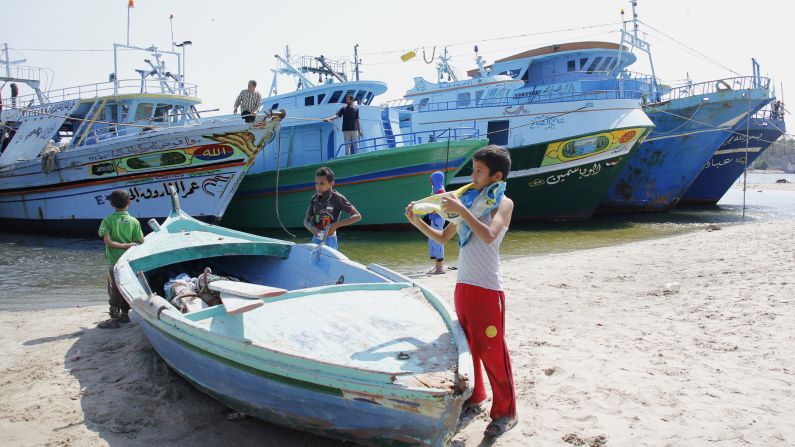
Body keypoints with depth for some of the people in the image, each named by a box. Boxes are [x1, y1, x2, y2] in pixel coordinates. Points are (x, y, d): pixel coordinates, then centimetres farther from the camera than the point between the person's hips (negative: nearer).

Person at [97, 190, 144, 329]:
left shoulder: (107, 221, -6)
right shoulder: (134, 222, -3)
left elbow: (108, 242, -17)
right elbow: (141, 242, -3)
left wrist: (124, 245, -10)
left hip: (114, 262, -2)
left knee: (114, 290, 3)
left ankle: (114, 319, 4)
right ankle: (124, 314, 25)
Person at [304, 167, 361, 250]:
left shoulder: (337, 198, -10)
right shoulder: (314, 199, 6)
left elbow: (357, 216, -15)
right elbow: (306, 221, 11)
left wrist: (335, 225, -22)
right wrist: (312, 228, -13)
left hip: (329, 239, -6)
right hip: (315, 239, 6)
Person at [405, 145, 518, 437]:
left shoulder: (503, 203, -3)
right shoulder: (471, 202, 15)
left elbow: (489, 236, -23)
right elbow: (443, 238, 19)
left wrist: (461, 210, -21)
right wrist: (417, 222, 6)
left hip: (487, 289, -7)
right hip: (463, 285, 7)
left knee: (492, 351, -3)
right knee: (468, 347, 15)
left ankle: (505, 413, 10)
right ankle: (474, 399, 31)